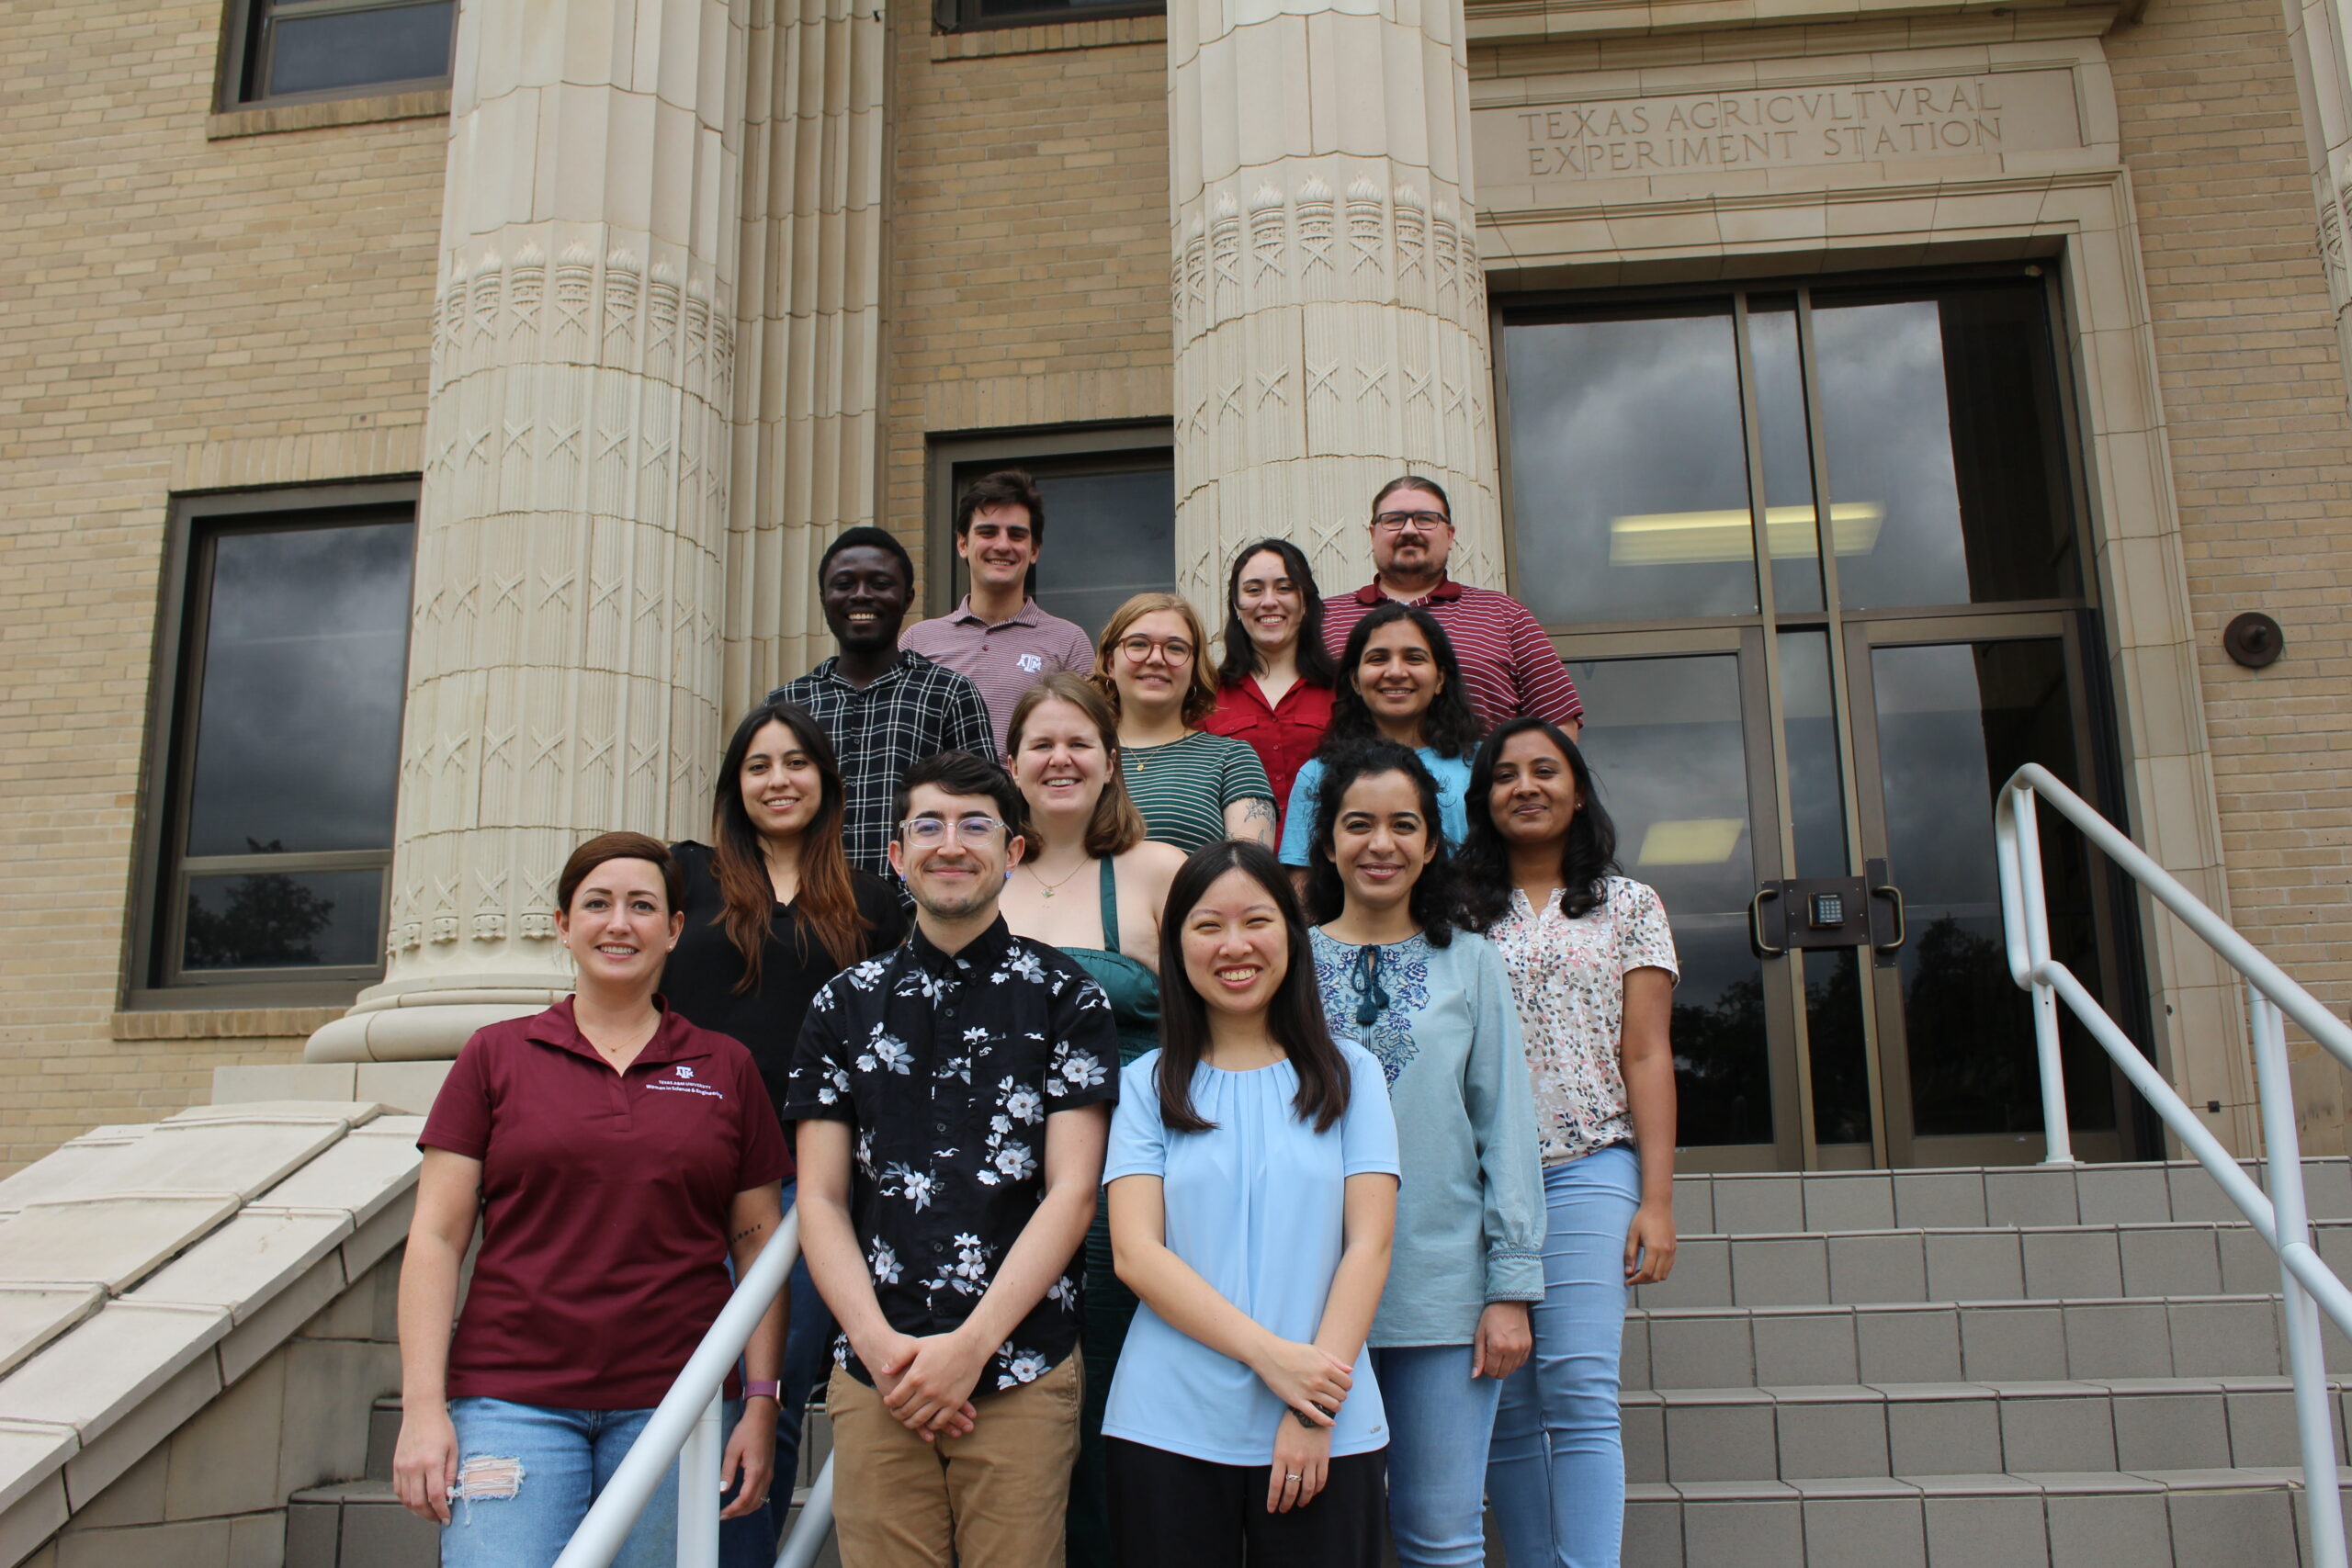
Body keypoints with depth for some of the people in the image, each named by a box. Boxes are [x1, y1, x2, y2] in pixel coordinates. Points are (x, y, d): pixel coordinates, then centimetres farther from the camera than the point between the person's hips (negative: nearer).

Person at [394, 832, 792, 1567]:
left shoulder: (727, 1069, 9)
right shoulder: (496, 1056, 7)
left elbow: (759, 1245, 9)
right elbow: (436, 1238, 4)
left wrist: (761, 1403, 2)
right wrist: (423, 1405, -4)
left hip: (673, 1401, 1)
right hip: (511, 1401, -1)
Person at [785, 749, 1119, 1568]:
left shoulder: (1064, 997, 2)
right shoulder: (847, 1002, 9)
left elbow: (1072, 1191, -3)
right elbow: (820, 1199, 7)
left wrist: (972, 1344, -10)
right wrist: (880, 1345, -6)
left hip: (1021, 1370, -2)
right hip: (874, 1373, 2)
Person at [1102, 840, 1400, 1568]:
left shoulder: (1349, 1074, 6)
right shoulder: (1147, 1084, 5)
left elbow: (1370, 1243, 0)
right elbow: (1135, 1254, -4)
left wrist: (1313, 1412, -10)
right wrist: (1269, 1354, -15)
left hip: (1329, 1434, 0)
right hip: (1169, 1430, 0)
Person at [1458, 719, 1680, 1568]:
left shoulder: (1628, 907, 11)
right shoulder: (1461, 915, 13)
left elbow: (1646, 1056, 5)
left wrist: (1656, 1200, -3)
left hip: (1587, 1170, -1)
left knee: (1578, 1390, -11)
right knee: (1508, 1405, 2)